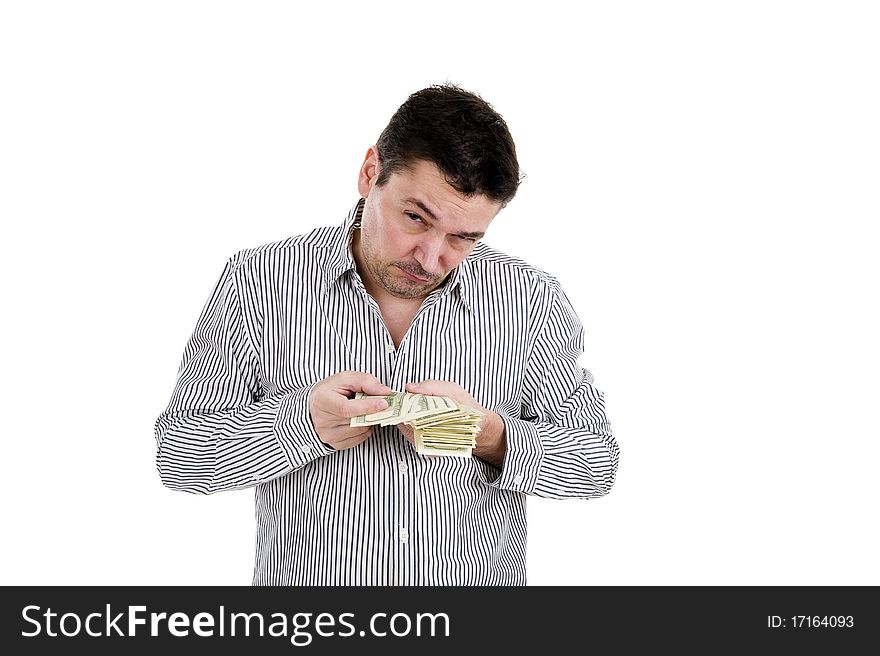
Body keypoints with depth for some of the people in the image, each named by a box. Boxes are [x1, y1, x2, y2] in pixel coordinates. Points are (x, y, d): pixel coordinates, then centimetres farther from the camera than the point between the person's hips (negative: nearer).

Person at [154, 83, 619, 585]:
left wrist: (491, 437, -14)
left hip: (483, 577, 0)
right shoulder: (257, 285, -3)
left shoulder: (531, 300, 0)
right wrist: (303, 421, -18)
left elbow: (597, 460, 4)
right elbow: (178, 454, -2)